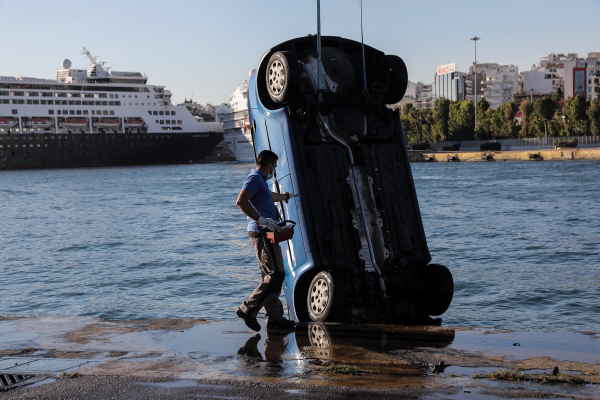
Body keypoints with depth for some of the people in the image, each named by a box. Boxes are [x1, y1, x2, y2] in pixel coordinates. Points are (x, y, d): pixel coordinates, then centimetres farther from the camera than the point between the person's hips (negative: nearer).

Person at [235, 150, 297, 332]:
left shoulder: (260, 180, 23)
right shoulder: (255, 178, -10)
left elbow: (270, 196, 46)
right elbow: (241, 201, -25)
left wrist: (285, 196, 62)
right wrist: (261, 219, -27)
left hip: (265, 233, 11)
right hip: (261, 233, -11)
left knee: (270, 276, 10)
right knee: (275, 274, -13)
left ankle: (274, 318, 14)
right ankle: (248, 309, -10)